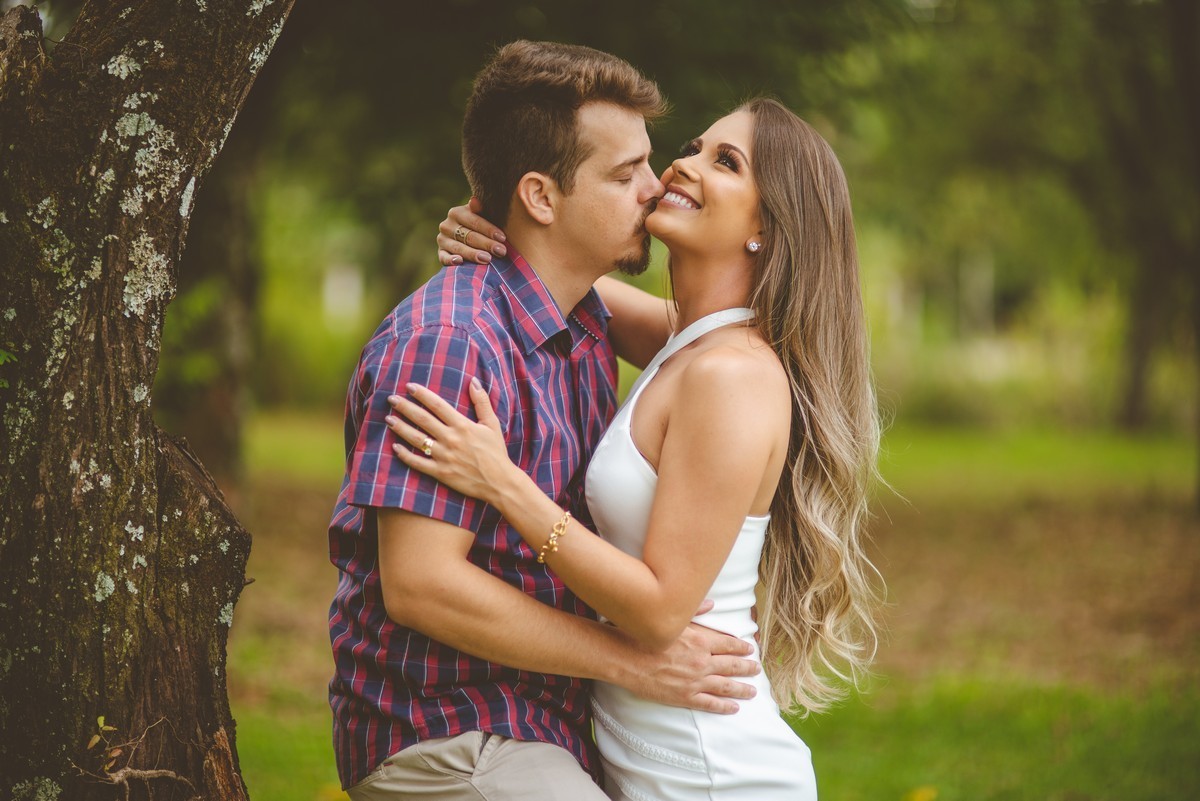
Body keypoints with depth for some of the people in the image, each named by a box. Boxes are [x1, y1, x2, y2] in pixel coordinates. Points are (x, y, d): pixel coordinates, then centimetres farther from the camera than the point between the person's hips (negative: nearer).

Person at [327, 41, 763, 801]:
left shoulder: (588, 326, 9)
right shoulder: (449, 340, -19)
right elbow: (419, 584, -23)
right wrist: (632, 660, -17)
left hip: (554, 723, 9)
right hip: (441, 739, -9)